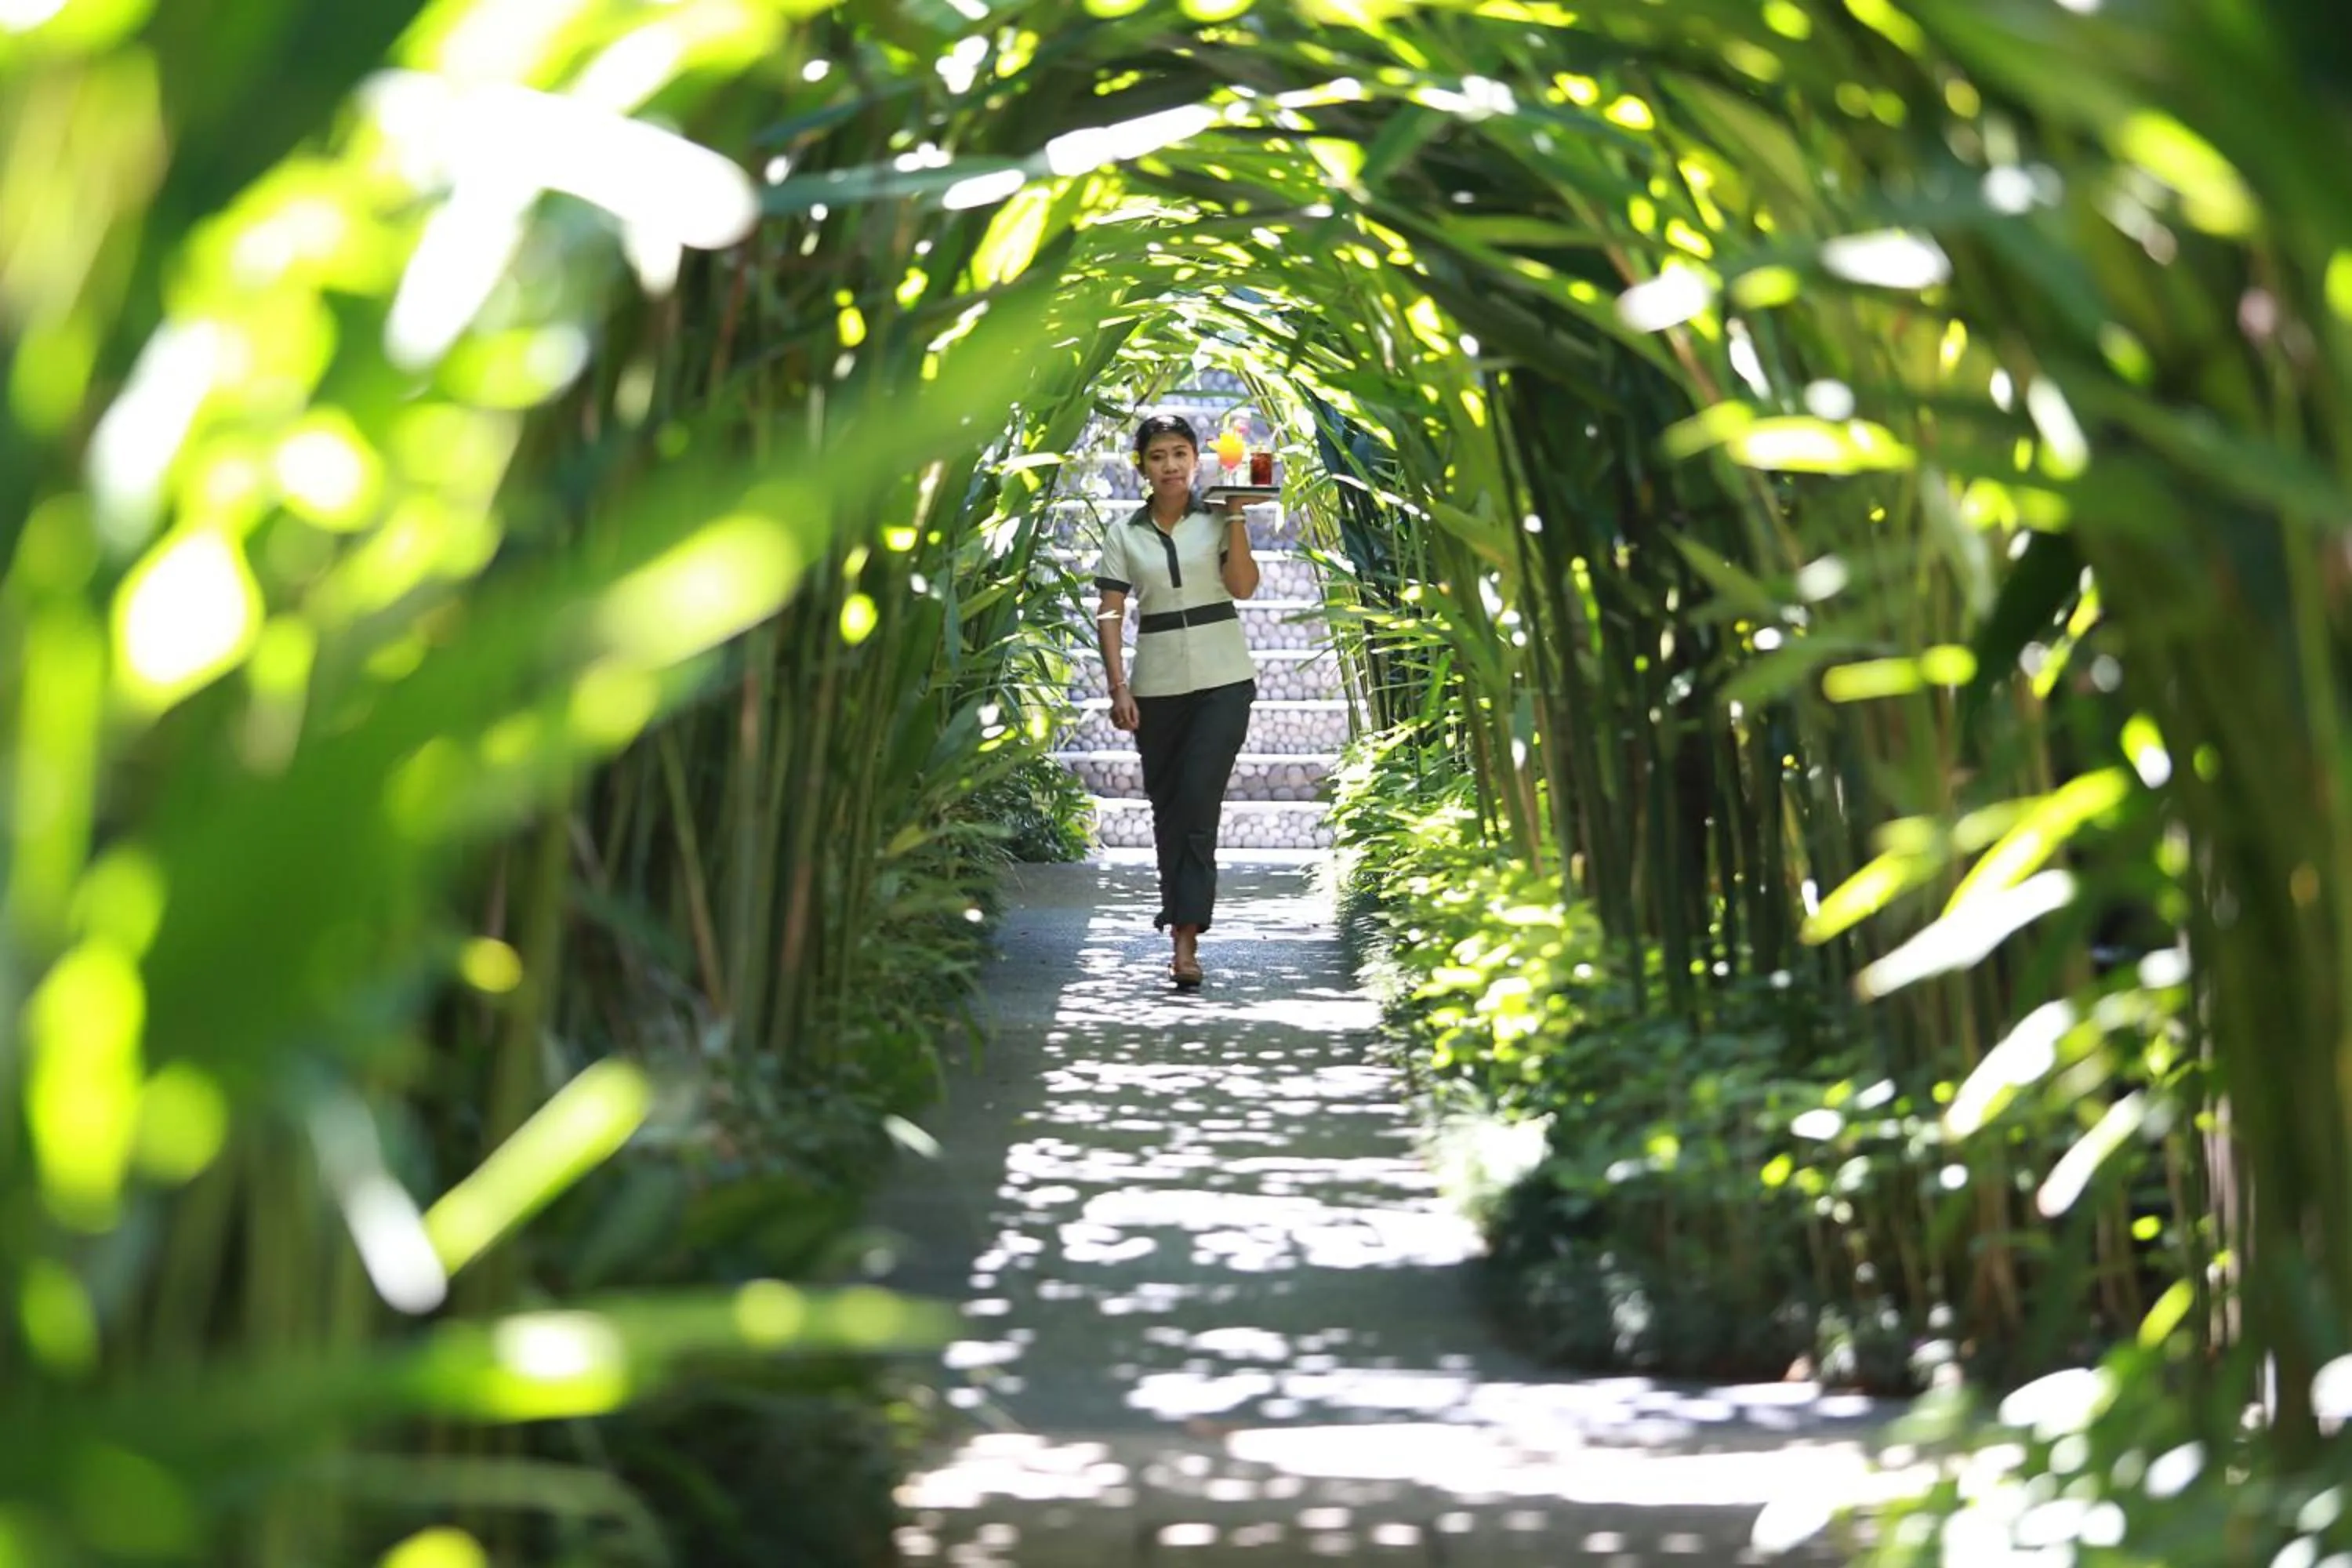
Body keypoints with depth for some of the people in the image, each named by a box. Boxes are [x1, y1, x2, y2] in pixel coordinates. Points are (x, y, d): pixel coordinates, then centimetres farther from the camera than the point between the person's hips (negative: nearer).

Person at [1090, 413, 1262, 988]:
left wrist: (1237, 515, -12)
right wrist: (1118, 687, -8)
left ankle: (1186, 938, -16)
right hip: (1158, 685, 2)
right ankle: (1181, 911, 24)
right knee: (1167, 806, 8)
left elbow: (1243, 586, -11)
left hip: (1223, 681, -2)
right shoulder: (1125, 535, 5)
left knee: (1198, 802, -12)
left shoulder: (1217, 522, 3)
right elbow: (1111, 613, 1)